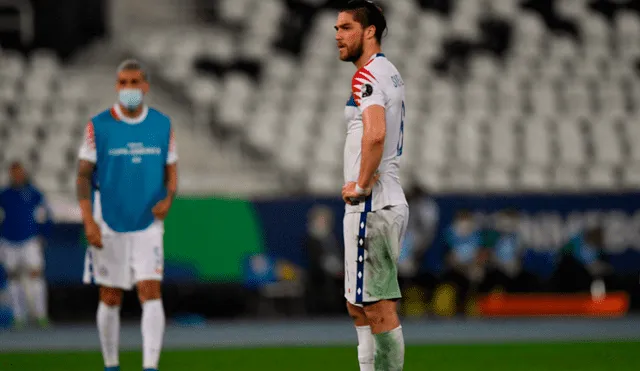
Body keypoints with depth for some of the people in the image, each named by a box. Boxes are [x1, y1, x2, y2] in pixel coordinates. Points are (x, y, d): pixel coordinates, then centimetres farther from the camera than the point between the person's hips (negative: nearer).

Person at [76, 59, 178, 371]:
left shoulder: (162, 125, 3)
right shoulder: (98, 126, -3)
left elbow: (171, 170, 13)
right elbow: (83, 174, -2)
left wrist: (168, 197, -9)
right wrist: (88, 221, -12)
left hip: (148, 225, 1)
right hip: (109, 226, -1)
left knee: (151, 293, -12)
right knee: (110, 299, 5)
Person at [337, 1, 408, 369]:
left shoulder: (367, 75, -14)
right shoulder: (390, 74, 18)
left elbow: (375, 134, -30)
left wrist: (362, 186, -20)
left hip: (371, 205, -10)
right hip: (391, 202, 10)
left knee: (379, 308, -8)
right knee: (361, 308, 15)